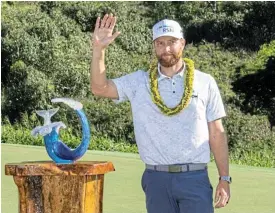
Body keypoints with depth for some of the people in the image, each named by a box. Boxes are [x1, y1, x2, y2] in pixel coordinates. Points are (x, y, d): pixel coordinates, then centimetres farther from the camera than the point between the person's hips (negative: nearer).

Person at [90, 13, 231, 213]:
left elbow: (217, 133, 5)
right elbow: (99, 87, -4)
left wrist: (224, 179, 1)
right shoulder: (139, 82, 5)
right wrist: (99, 49, -15)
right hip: (156, 179, 1)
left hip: (195, 178, -1)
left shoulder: (205, 82, 4)